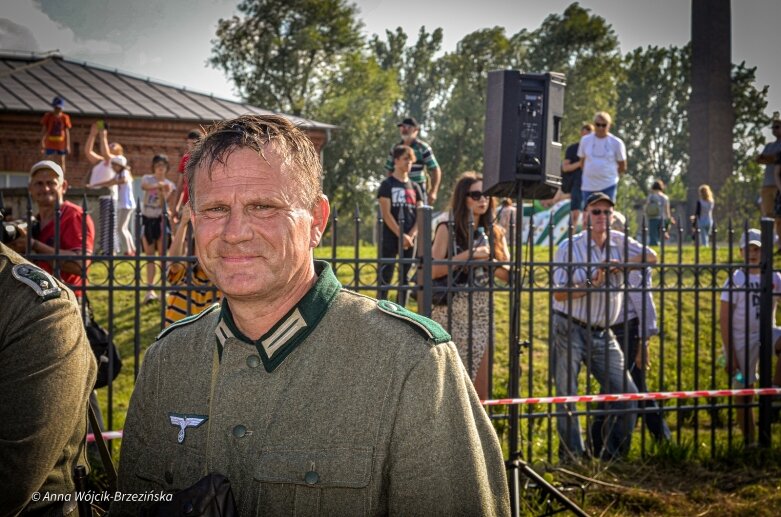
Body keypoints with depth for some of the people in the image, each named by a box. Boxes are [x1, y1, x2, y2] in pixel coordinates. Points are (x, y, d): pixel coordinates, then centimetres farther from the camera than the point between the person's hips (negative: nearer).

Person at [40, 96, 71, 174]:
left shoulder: (65, 117, -2)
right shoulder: (48, 116, -2)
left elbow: (67, 132, 1)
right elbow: (44, 130, 2)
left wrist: (68, 145, -3)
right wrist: (42, 143, -1)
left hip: (61, 144, 0)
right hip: (50, 143, 0)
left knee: (62, 161, 4)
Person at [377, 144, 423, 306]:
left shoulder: (415, 187, 13)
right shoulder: (387, 184, -1)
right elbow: (386, 213, -8)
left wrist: (411, 235, -7)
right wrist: (401, 235, -15)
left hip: (410, 239, 5)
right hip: (390, 238, -5)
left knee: (405, 278, 6)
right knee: (385, 277, -7)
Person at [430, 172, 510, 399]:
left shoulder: (494, 232, 11)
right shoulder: (448, 229, -2)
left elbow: (509, 274, 5)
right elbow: (433, 270, -14)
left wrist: (487, 260, -12)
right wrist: (468, 255, -17)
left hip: (481, 314, 5)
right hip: (451, 314, -5)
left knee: (480, 391, 6)